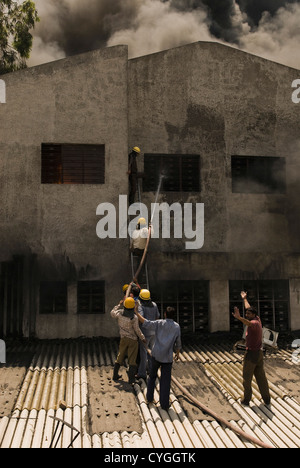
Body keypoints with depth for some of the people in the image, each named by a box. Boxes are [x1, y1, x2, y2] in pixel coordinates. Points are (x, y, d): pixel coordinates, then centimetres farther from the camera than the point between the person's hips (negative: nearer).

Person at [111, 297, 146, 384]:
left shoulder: (119, 313, -11)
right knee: (132, 359, 4)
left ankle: (115, 375, 26)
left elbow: (112, 313, 12)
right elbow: (137, 330, -14)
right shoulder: (134, 318, -22)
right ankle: (131, 378, 8)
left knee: (120, 357, 18)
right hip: (133, 340, -4)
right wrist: (142, 338, 2)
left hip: (123, 338, 4)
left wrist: (119, 305, 18)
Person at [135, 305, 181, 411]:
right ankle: (164, 404, 5)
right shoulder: (176, 327, 2)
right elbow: (178, 343, 9)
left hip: (156, 355, 0)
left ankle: (149, 398, 25)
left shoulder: (159, 323, -4)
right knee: (165, 381, 5)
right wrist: (178, 353, 24)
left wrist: (137, 313, -10)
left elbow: (146, 324, -16)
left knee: (152, 376, 19)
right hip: (167, 357, 0)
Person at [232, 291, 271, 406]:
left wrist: (239, 318, -64)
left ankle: (246, 400, 11)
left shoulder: (254, 323, -19)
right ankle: (267, 399, 18)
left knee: (247, 379, 4)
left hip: (251, 354, -8)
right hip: (259, 353, 8)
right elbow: (249, 308, 22)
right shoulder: (258, 320, 6)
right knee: (261, 377, 13)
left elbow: (249, 323, -46)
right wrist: (244, 298, 35)